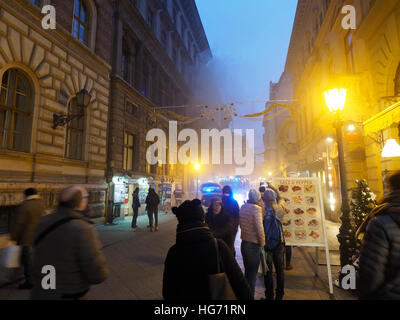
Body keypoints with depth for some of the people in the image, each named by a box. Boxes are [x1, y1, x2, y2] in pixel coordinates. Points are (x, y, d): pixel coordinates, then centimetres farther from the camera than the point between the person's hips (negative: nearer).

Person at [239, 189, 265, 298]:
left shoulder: (242, 207, 4)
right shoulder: (256, 208, -17)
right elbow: (259, 228, -19)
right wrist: (262, 243, -7)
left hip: (244, 243, 7)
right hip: (253, 245, -7)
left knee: (247, 272, 21)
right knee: (252, 274, 7)